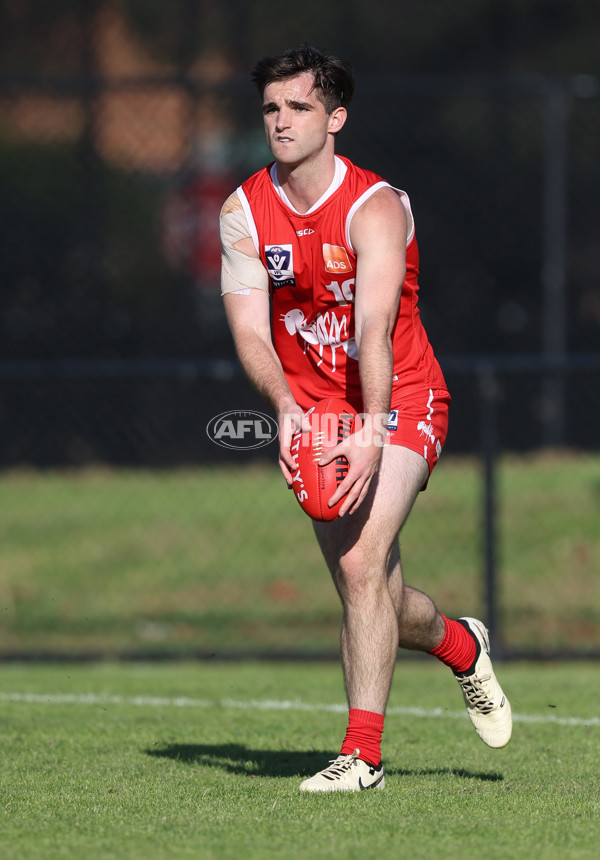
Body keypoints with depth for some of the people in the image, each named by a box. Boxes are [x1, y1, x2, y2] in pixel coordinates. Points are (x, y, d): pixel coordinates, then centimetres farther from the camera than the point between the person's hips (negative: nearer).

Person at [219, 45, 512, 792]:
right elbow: (250, 330, -10)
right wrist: (286, 406, -30)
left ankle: (362, 751, -19)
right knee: (367, 590, 7)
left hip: (400, 401, -5)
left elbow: (374, 328, -32)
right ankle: (460, 646, 40)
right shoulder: (244, 213, -4)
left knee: (361, 563, -22)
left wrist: (373, 428, -46)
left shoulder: (376, 208, -19)